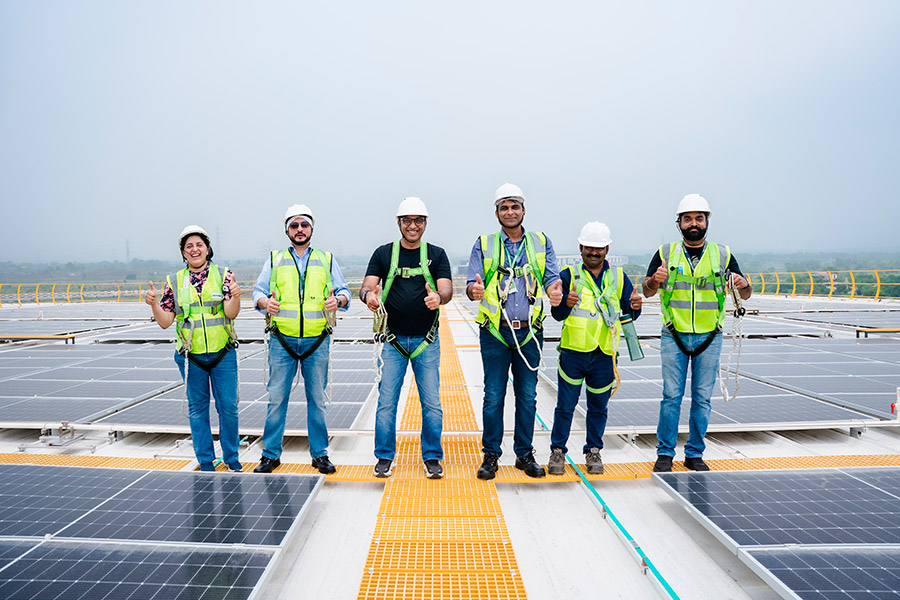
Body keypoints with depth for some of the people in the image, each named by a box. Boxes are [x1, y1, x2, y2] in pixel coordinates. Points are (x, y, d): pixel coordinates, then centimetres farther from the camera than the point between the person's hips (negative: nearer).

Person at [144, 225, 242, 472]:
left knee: (228, 407, 2)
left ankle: (231, 458, 20)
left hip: (223, 353, -1)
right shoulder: (174, 281, 5)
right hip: (191, 356, 2)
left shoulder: (223, 275, 0)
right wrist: (153, 303, -14)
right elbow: (165, 321, 4)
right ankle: (205, 461, 24)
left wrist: (235, 296, -30)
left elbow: (231, 313, -10)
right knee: (197, 408, 10)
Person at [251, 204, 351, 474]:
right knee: (276, 397, 2)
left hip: (317, 341, 0)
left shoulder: (327, 260, 13)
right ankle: (270, 454, 15)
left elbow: (344, 290, 8)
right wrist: (265, 302, -15)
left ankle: (320, 453, 17)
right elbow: (258, 291, 8)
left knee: (317, 398, 6)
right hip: (282, 340, 0)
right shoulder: (275, 260, 12)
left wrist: (338, 300, -15)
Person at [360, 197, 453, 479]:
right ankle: (384, 456, 18)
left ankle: (432, 457, 18)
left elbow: (447, 289, -6)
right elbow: (366, 286, -4)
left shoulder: (436, 254, 6)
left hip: (427, 340, 0)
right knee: (386, 401, 2)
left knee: (432, 402, 2)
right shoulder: (383, 253, 6)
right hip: (393, 340, 0)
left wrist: (438, 297, -31)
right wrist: (368, 296, -29)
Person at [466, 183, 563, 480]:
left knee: (527, 396, 9)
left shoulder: (541, 243, 11)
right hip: (495, 332, -1)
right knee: (493, 396, 2)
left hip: (530, 332, 2)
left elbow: (552, 277, 1)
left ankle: (525, 454, 22)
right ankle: (491, 455, 16)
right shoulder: (483, 245, 6)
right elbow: (472, 283, -1)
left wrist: (556, 292, -23)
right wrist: (475, 290, -26)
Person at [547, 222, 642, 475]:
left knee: (598, 407, 12)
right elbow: (557, 314, -3)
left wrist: (635, 307, -17)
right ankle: (558, 451, 18)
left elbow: (629, 313, 6)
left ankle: (593, 451, 27)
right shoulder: (568, 275, 2)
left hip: (604, 354, 2)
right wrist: (566, 303, -25)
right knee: (565, 405, 4)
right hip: (573, 352, -2)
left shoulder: (618, 277, 9)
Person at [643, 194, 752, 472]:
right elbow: (647, 291, 0)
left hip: (709, 338, 1)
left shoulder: (723, 255, 6)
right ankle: (665, 453, 12)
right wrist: (655, 280, -22)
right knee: (671, 396, 0)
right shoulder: (666, 253, 3)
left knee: (702, 398, 6)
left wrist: (743, 285, -16)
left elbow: (745, 295, 8)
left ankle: (695, 454, 19)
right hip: (674, 337, -1)